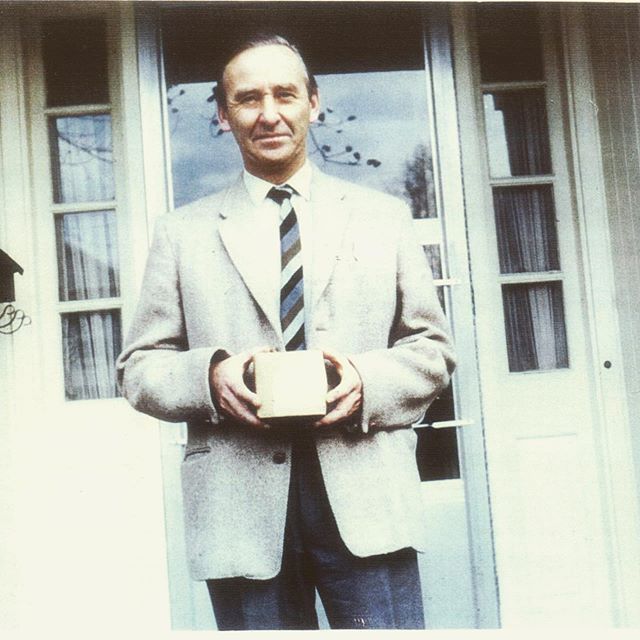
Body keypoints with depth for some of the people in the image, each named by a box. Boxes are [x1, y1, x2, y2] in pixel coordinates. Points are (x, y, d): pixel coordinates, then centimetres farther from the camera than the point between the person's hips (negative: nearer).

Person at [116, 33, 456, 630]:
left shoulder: (383, 216, 13)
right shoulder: (182, 232, 11)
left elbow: (433, 347, 12)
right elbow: (138, 368, 9)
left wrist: (368, 382, -9)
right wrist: (210, 375, -12)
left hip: (366, 497, 0)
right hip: (240, 508, 0)